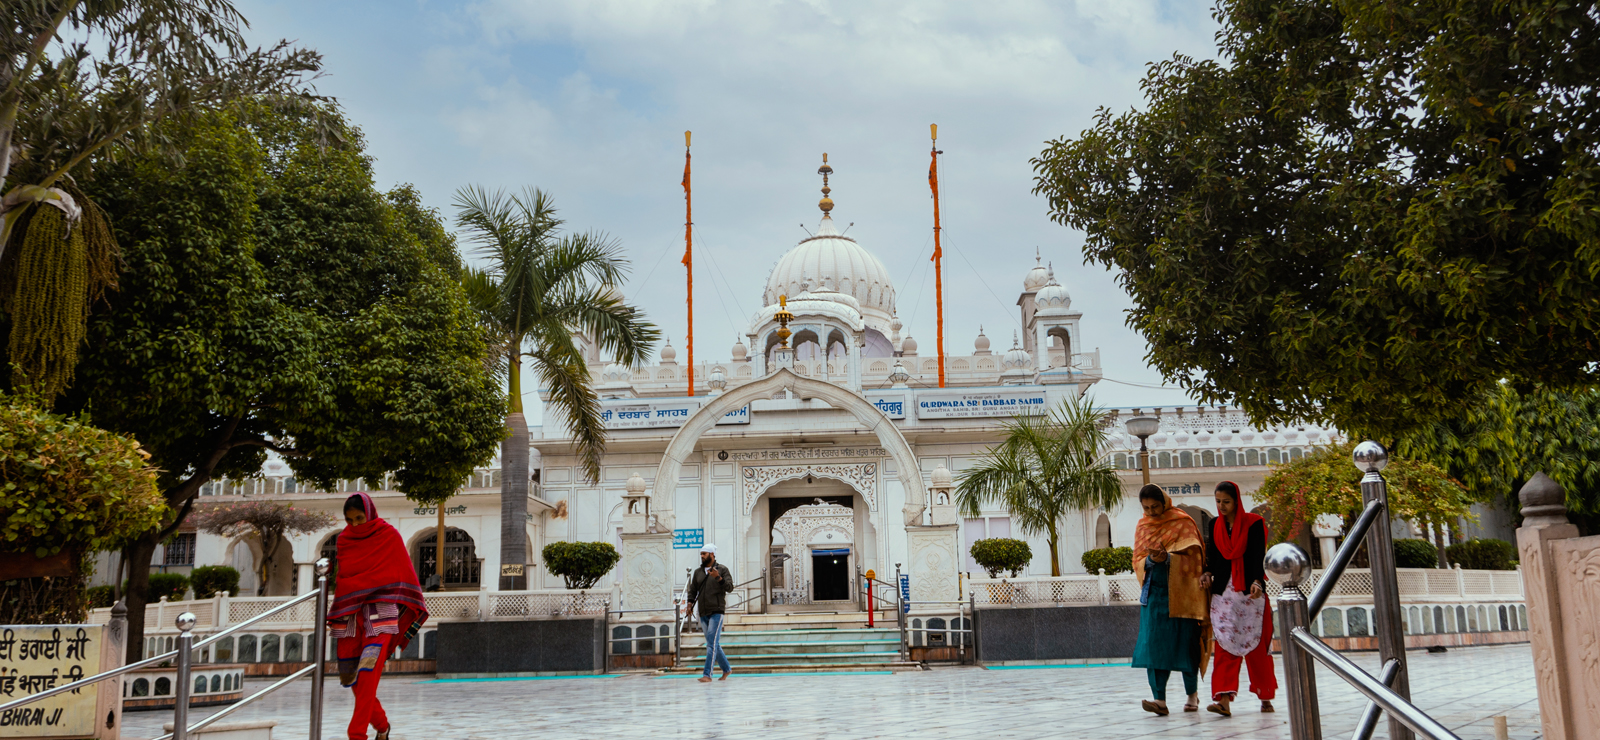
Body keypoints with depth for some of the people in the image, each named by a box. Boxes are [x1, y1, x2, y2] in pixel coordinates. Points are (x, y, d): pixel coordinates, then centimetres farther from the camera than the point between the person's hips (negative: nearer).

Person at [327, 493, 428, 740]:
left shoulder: (389, 536, 0)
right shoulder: (344, 540, 11)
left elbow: (403, 572, 2)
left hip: (381, 611, -4)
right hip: (351, 614, 5)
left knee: (367, 673, -18)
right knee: (351, 676, 5)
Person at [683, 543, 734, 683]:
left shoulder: (722, 569, 2)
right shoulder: (698, 572, 15)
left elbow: (729, 587, -7)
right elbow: (693, 590, 18)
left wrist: (718, 577, -20)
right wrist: (690, 603, 2)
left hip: (716, 611, -6)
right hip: (703, 613, 6)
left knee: (712, 643, -12)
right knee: (713, 643, 10)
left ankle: (707, 674, -15)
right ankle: (726, 669, 24)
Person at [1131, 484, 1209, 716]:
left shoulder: (1183, 522, -2)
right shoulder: (1143, 527, 11)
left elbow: (1193, 558, -8)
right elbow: (1137, 562, 9)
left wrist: (1168, 558, -24)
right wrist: (1150, 560, -13)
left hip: (1179, 592, -3)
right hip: (1154, 592, 3)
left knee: (1183, 644, 1)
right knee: (1154, 645, -8)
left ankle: (1192, 693, 22)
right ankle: (1160, 700, -11)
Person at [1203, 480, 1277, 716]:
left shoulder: (1254, 523, -3)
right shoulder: (1215, 525, 9)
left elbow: (1258, 556, -10)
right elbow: (1213, 555, 12)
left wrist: (1257, 582, -24)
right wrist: (1208, 573, -7)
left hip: (1250, 591, -2)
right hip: (1223, 591, 3)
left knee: (1256, 644, 4)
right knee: (1225, 643, -8)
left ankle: (1265, 696, 20)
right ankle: (1224, 700, -17)